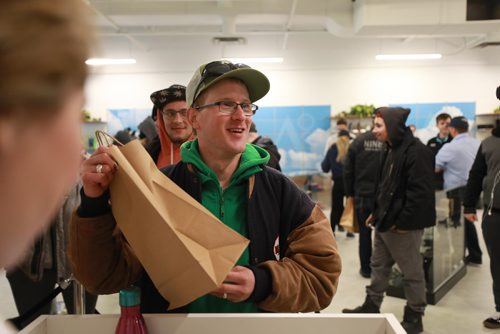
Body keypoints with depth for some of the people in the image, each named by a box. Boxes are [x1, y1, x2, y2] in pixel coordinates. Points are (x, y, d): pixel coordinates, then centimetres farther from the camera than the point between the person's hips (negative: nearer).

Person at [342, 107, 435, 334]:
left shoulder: (416, 152, -19)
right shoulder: (392, 149, 12)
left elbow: (420, 193, -23)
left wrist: (403, 222, -20)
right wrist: (376, 212, 15)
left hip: (403, 225, -10)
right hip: (385, 222, 10)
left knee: (412, 272, 6)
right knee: (379, 266, 19)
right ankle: (371, 307, 34)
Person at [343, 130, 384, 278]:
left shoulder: (358, 140, -3)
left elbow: (348, 171, -1)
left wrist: (349, 193, 7)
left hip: (362, 195, 1)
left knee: (364, 233, 9)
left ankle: (366, 268, 17)